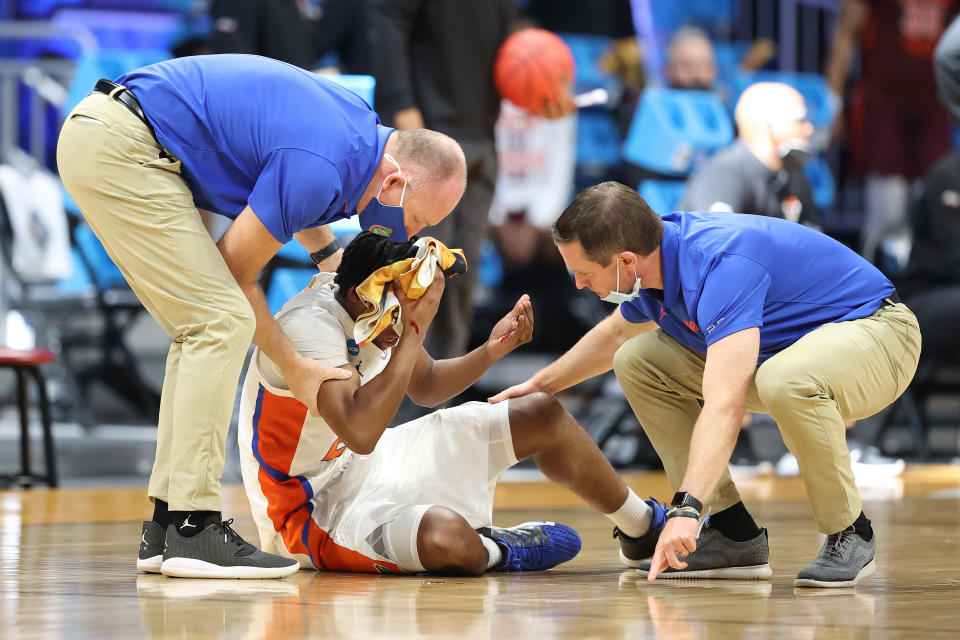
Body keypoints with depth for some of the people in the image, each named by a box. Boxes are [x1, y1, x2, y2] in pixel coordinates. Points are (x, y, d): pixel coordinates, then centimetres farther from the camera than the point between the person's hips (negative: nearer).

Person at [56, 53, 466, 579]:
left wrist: (330, 256, 16)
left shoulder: (358, 125, 8)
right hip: (118, 146, -11)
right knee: (223, 322, -13)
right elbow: (236, 273, -11)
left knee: (203, 330, 9)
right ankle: (193, 528, -14)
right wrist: (296, 368, 1)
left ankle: (166, 526, 8)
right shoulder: (323, 169, -21)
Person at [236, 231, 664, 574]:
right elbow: (360, 432, -44)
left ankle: (642, 527, 32)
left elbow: (424, 385, 16)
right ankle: (490, 552, -3)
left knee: (542, 416, 10)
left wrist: (491, 350, -3)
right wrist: (414, 332, -37)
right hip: (315, 512, -9)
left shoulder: (378, 310, -3)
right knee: (448, 536, -41)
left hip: (367, 465, 10)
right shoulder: (308, 325, -30)